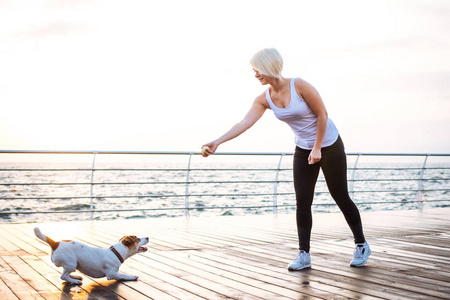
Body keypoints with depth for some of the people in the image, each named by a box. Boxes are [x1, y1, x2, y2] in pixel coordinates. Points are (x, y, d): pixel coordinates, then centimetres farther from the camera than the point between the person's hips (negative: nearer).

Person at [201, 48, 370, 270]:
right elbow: (244, 124, -17)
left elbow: (322, 114, -17)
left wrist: (317, 148, -16)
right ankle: (304, 255, 4)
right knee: (302, 201, -3)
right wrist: (217, 142, -30)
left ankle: (361, 245, 21)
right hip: (303, 149, 5)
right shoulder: (264, 99, -7)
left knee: (341, 197, 3)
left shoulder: (299, 86, -23)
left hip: (329, 145, -5)